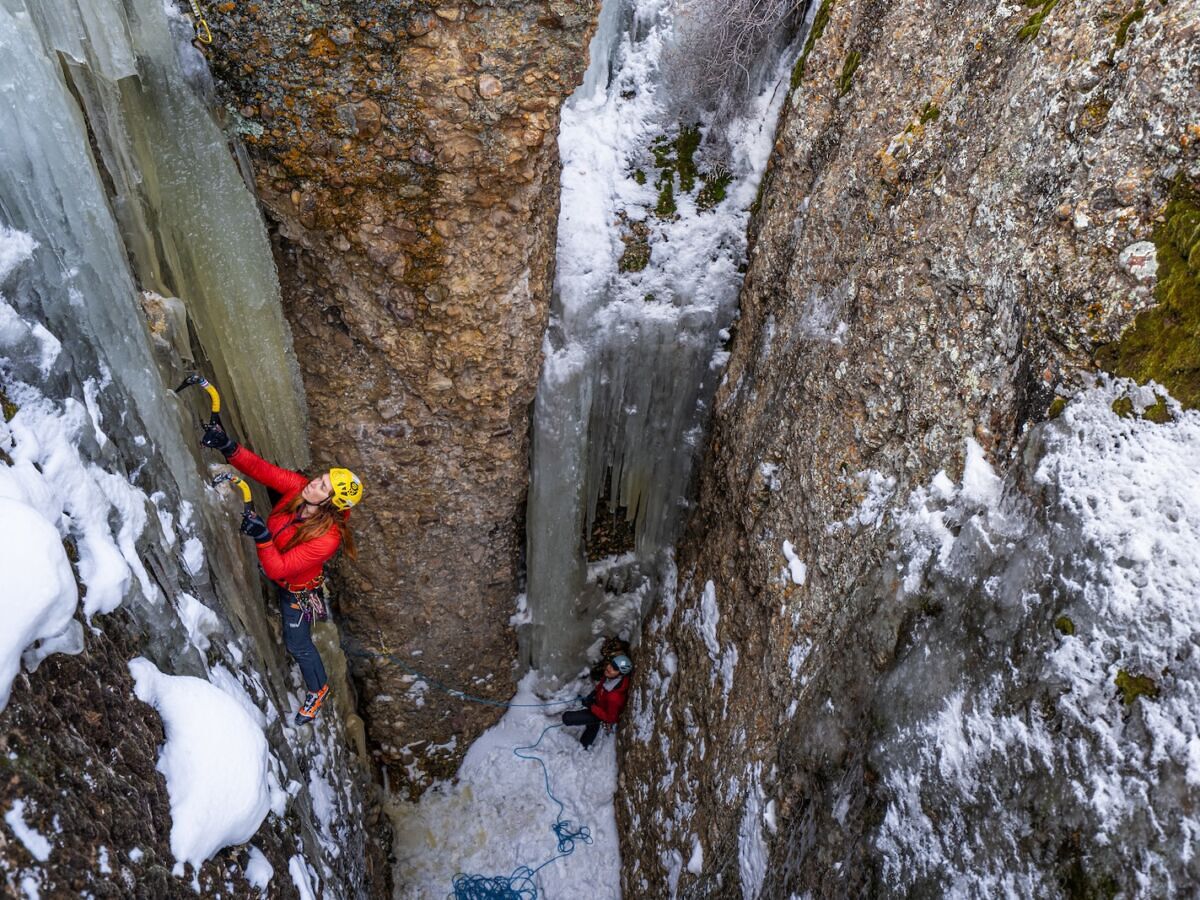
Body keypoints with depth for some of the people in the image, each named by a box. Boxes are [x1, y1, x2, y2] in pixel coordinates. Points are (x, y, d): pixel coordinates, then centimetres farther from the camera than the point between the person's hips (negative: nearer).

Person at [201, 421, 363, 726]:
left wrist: (262, 537, -53)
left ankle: (318, 690, 43)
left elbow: (278, 570, -39)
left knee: (297, 644, 17)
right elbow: (261, 469, -26)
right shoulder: (298, 487, -26)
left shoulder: (326, 538, -41)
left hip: (296, 590, -4)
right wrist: (229, 448, -42)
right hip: (269, 566, 4)